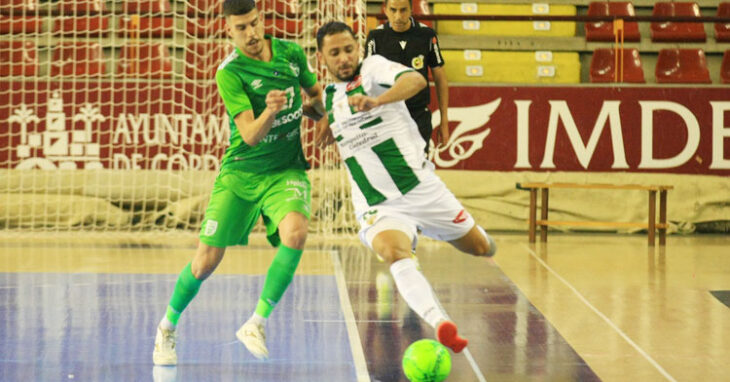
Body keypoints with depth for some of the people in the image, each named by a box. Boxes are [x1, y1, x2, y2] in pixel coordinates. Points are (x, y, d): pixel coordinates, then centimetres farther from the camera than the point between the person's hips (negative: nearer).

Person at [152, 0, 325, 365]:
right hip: (240, 173, -2)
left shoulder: (291, 52, -1)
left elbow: (318, 96, 18)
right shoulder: (229, 73, -14)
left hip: (286, 170, 2)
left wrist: (309, 107, -5)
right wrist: (270, 111, -42)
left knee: (295, 232, -28)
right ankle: (167, 329, 24)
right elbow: (250, 135, -22)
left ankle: (255, 324, -15)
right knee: (206, 261, -3)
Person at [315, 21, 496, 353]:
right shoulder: (329, 96, 11)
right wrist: (328, 125, 15)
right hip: (377, 207, 2)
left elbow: (416, 80, -31)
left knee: (482, 249, 10)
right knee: (395, 253, -32)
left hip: (420, 186, -2)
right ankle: (441, 325, -49)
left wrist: (376, 100, -47)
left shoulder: (373, 67, -7)